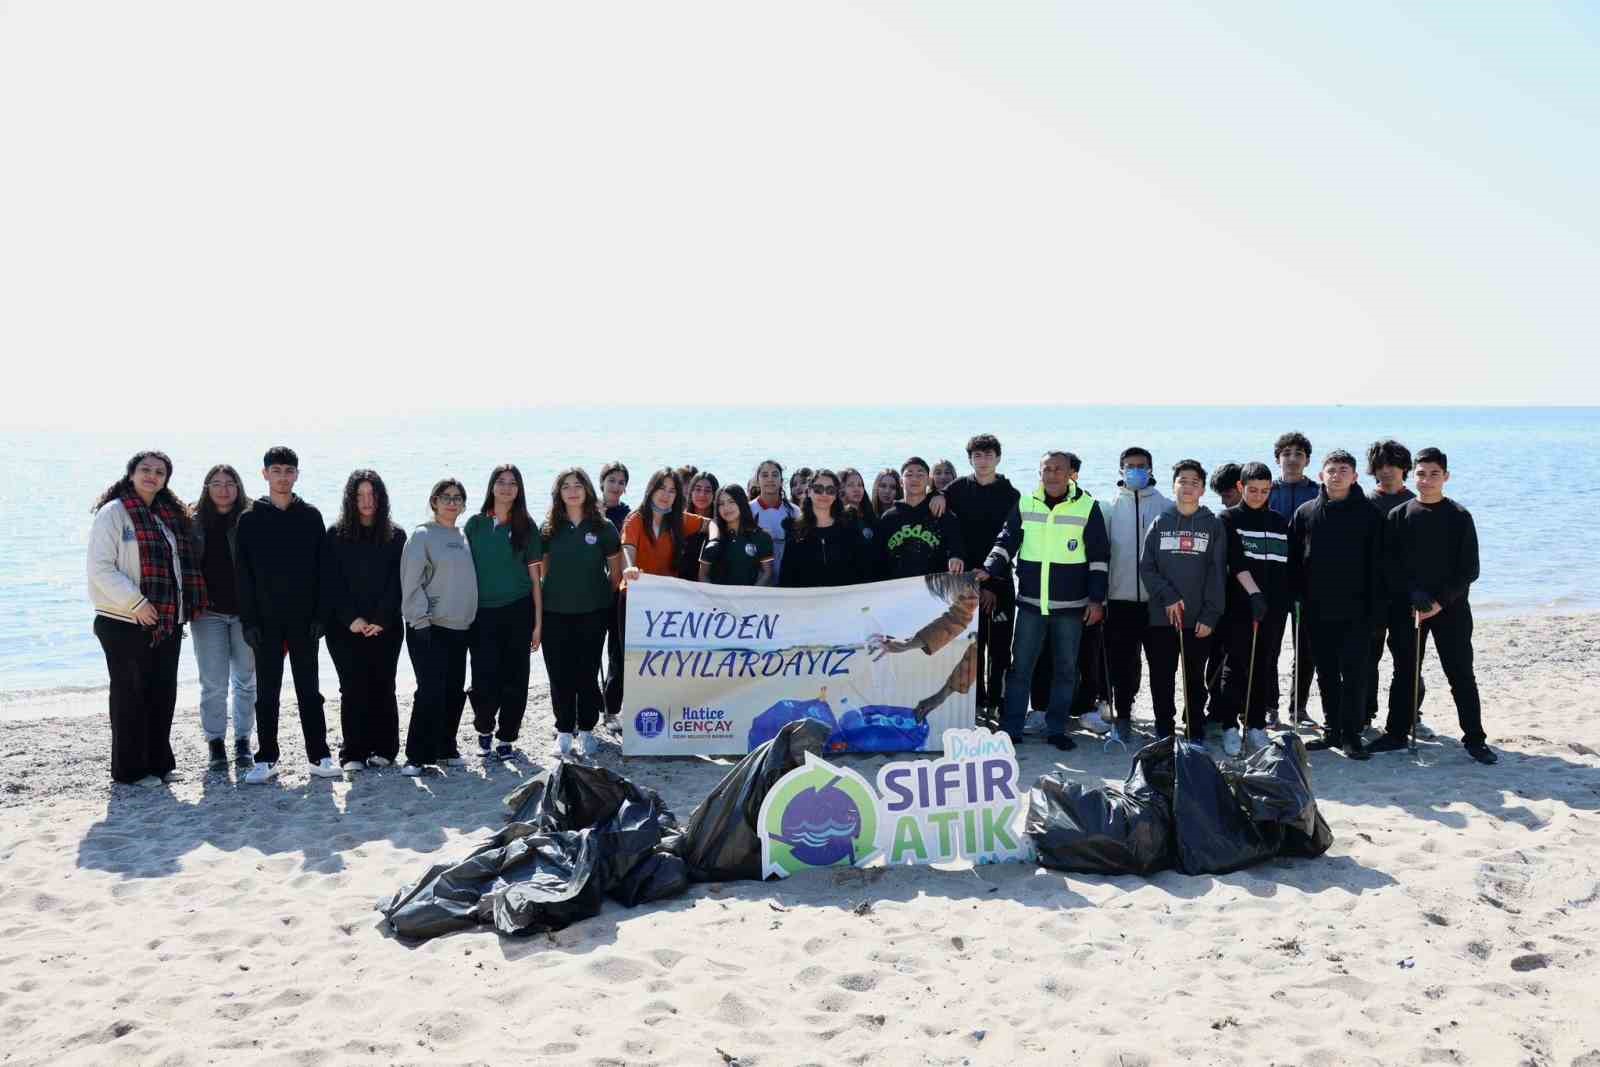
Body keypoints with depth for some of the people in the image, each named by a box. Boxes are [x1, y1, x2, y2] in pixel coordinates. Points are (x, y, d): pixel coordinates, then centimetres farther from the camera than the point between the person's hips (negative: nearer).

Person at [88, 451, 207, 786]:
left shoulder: (171, 516, 15)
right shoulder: (113, 513, -6)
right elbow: (100, 568, -13)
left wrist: (184, 608, 9)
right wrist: (136, 603, -20)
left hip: (167, 623, 6)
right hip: (125, 623, -6)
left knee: (163, 693, 11)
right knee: (131, 696, 1)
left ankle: (158, 762, 21)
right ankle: (131, 769, 10)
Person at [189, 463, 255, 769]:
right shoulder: (194, 523, 4)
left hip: (246, 612, 0)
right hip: (209, 613, 1)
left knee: (246, 681, 7)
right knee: (213, 684, 2)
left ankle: (243, 741, 19)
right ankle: (215, 742, 14)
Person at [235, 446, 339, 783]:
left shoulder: (311, 517, 4)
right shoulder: (250, 520, 3)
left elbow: (321, 568, 2)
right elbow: (243, 574, 1)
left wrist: (320, 615, -5)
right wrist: (248, 620, -7)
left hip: (304, 619, 0)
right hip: (266, 620, 0)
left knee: (309, 689, 6)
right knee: (266, 692, 6)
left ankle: (319, 755, 11)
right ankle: (266, 759, 13)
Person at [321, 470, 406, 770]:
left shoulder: (396, 536, 7)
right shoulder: (335, 535, 5)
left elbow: (397, 582, 1)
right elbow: (331, 582, -1)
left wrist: (381, 619, -9)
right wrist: (351, 618, -10)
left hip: (386, 627, 1)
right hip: (345, 628, 0)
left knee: (383, 687, 3)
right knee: (353, 689, -2)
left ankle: (383, 749, 11)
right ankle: (353, 754, 4)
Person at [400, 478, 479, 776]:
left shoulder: (464, 536, 13)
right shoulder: (423, 535, -5)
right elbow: (411, 582, -11)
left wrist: (471, 617, 14)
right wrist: (420, 620, -16)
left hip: (459, 628, 6)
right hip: (429, 627, -6)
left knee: (455, 691, 9)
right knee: (431, 690, -11)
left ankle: (445, 749, 21)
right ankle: (417, 756, -3)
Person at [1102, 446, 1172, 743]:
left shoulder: (1165, 507, 5)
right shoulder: (1110, 507, 5)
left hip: (1157, 597, 0)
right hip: (1120, 597, 0)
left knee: (1160, 662, 3)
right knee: (1121, 662, 4)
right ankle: (1122, 716, 14)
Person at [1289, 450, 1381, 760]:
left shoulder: (1368, 513, 0)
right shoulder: (1305, 513, 6)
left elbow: (1376, 562, -2)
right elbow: (1294, 560, 9)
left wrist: (1373, 604, -8)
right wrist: (1299, 596, 1)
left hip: (1355, 611, -3)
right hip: (1317, 611, 3)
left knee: (1354, 674, -2)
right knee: (1327, 675, 11)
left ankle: (1351, 735, 4)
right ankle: (1332, 730, 21)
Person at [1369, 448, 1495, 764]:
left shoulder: (1459, 517, -1)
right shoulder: (1398, 516, 2)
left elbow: (1470, 569, -3)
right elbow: (1390, 564, 0)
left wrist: (1442, 601, -13)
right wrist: (1413, 593, -13)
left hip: (1451, 608, -1)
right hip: (1407, 607, 1)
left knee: (1461, 675, 2)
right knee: (1404, 673, 8)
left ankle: (1475, 739, 10)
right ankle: (1396, 734, 18)